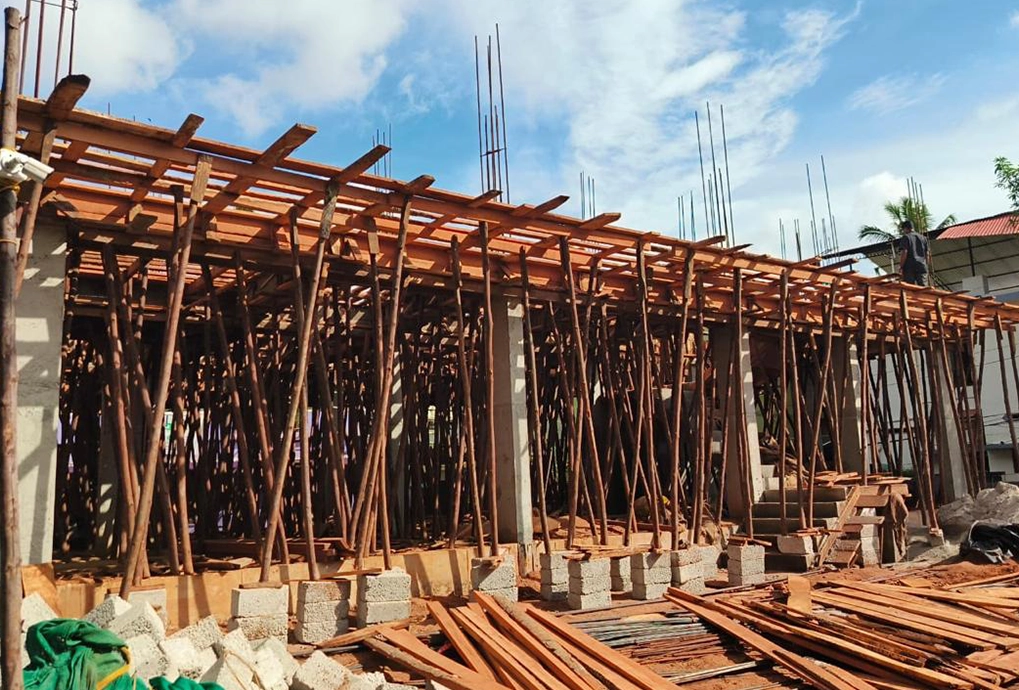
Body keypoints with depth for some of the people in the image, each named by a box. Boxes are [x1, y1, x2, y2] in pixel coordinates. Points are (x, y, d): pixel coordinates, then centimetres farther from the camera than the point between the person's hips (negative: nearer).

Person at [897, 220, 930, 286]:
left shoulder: (905, 238, -1)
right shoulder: (923, 238, 18)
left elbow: (904, 253, -12)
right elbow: (927, 254, 15)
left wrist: (900, 267, -10)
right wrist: (925, 265, 22)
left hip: (909, 268, -5)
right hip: (922, 267, 5)